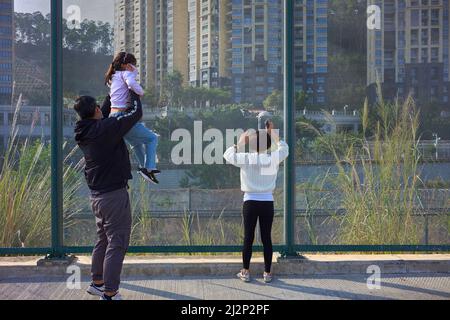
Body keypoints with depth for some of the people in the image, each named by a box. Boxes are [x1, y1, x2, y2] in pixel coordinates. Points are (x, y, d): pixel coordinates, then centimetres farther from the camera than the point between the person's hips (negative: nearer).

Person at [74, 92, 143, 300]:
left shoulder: (84, 132, 5)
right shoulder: (105, 128, -18)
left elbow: (103, 116, 26)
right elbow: (135, 112, -12)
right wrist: (133, 92, 5)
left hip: (97, 195, 9)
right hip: (114, 194, -9)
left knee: (104, 239, 21)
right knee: (117, 243, -4)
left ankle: (97, 283, 31)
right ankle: (109, 293, -4)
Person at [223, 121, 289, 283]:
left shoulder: (246, 159, -7)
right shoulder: (274, 159, -3)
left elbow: (228, 155, 9)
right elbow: (284, 149, 19)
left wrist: (241, 142, 18)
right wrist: (273, 133, 24)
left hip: (250, 202, -1)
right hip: (267, 202, 1)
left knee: (248, 237, 6)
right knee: (266, 238, 6)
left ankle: (245, 272, 11)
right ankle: (267, 273, 11)